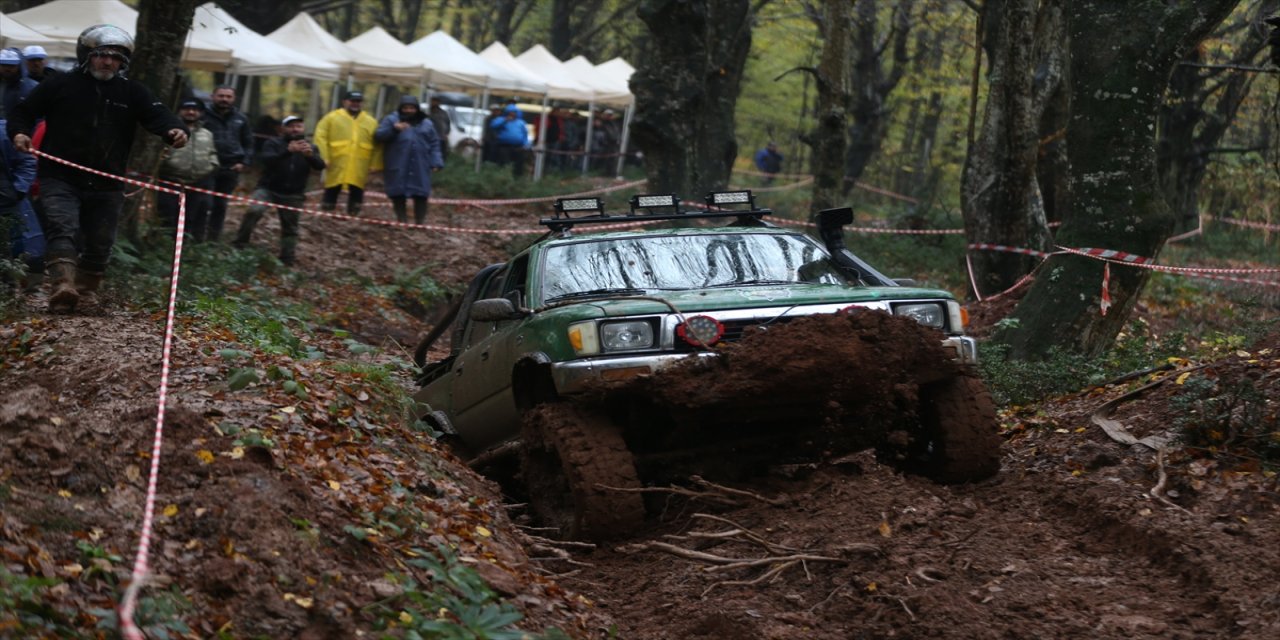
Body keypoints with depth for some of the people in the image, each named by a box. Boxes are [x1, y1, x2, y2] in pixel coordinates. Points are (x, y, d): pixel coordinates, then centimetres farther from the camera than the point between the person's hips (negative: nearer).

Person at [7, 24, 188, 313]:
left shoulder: (133, 93, 7)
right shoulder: (60, 85, 2)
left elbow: (157, 115, -7)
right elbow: (24, 111, 8)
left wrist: (174, 130, -30)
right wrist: (19, 132, -14)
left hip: (107, 185, 3)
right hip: (60, 180, -3)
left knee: (99, 245, 9)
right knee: (62, 229, -23)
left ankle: (85, 292, 27)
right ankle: (63, 288, -38)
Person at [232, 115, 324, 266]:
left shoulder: (310, 148, 7)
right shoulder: (274, 143, -2)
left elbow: (320, 166, -11)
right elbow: (265, 160, -22)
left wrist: (310, 155, -35)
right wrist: (287, 151, -38)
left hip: (293, 195, 3)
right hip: (268, 188, -3)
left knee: (290, 228, 7)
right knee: (254, 211, -25)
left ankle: (287, 261, 17)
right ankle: (239, 245, -15)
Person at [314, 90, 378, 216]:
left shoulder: (371, 122, 12)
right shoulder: (331, 118, 4)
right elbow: (320, 138, -2)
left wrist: (374, 165, 0)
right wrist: (324, 159, -12)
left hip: (359, 169, 2)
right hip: (336, 166, -2)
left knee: (356, 193, 6)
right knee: (331, 191, 2)